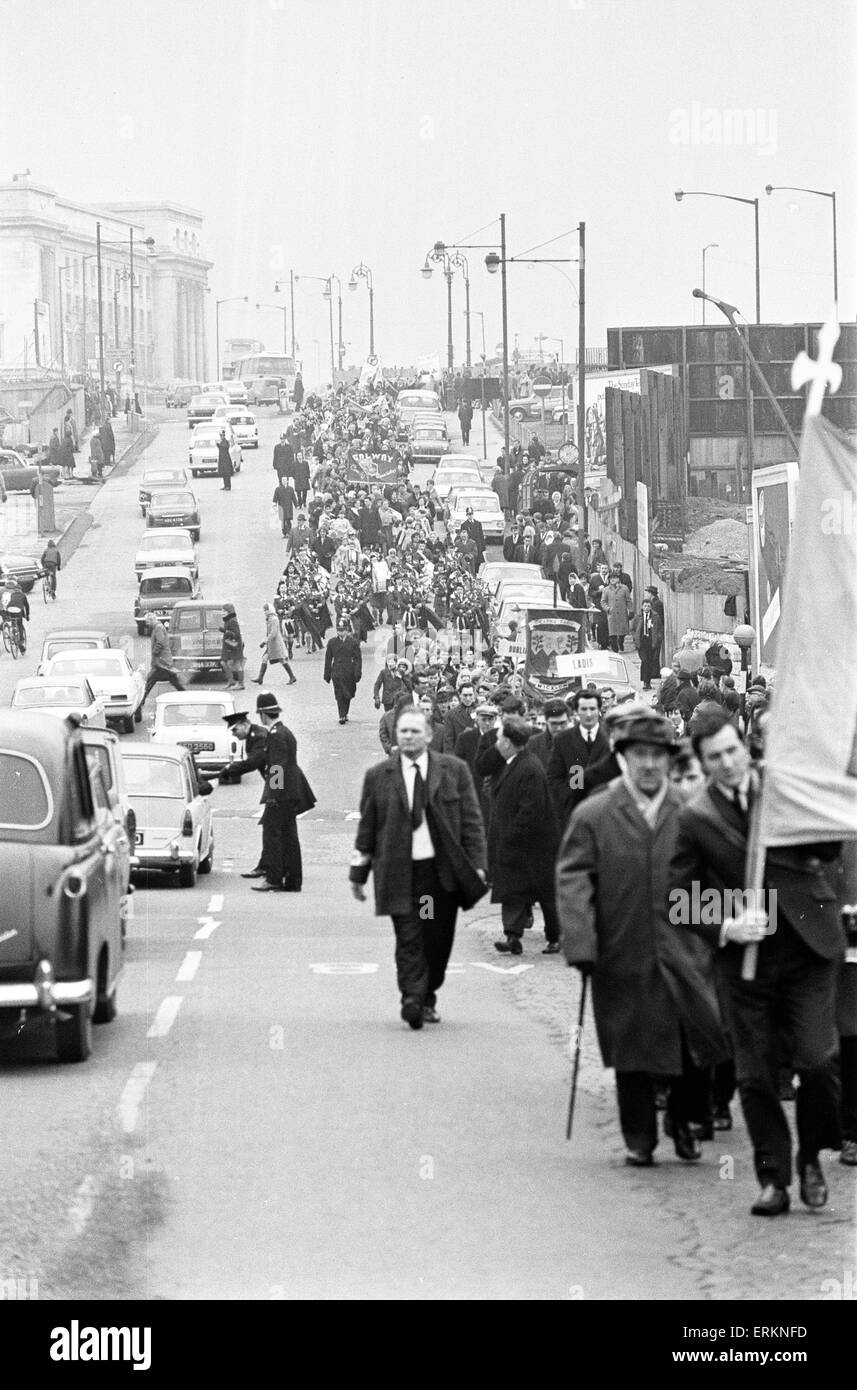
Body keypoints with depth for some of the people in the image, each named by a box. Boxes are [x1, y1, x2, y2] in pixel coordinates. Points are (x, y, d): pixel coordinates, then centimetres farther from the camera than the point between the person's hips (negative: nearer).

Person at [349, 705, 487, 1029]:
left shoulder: (454, 770, 6)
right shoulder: (378, 776, 5)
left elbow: (471, 820, 6)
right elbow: (367, 828, 9)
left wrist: (477, 864, -1)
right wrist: (359, 872, 8)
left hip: (443, 869, 1)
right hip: (400, 870, -1)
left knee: (438, 939, 6)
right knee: (409, 938, -10)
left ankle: (428, 999, 22)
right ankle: (412, 999, -14)